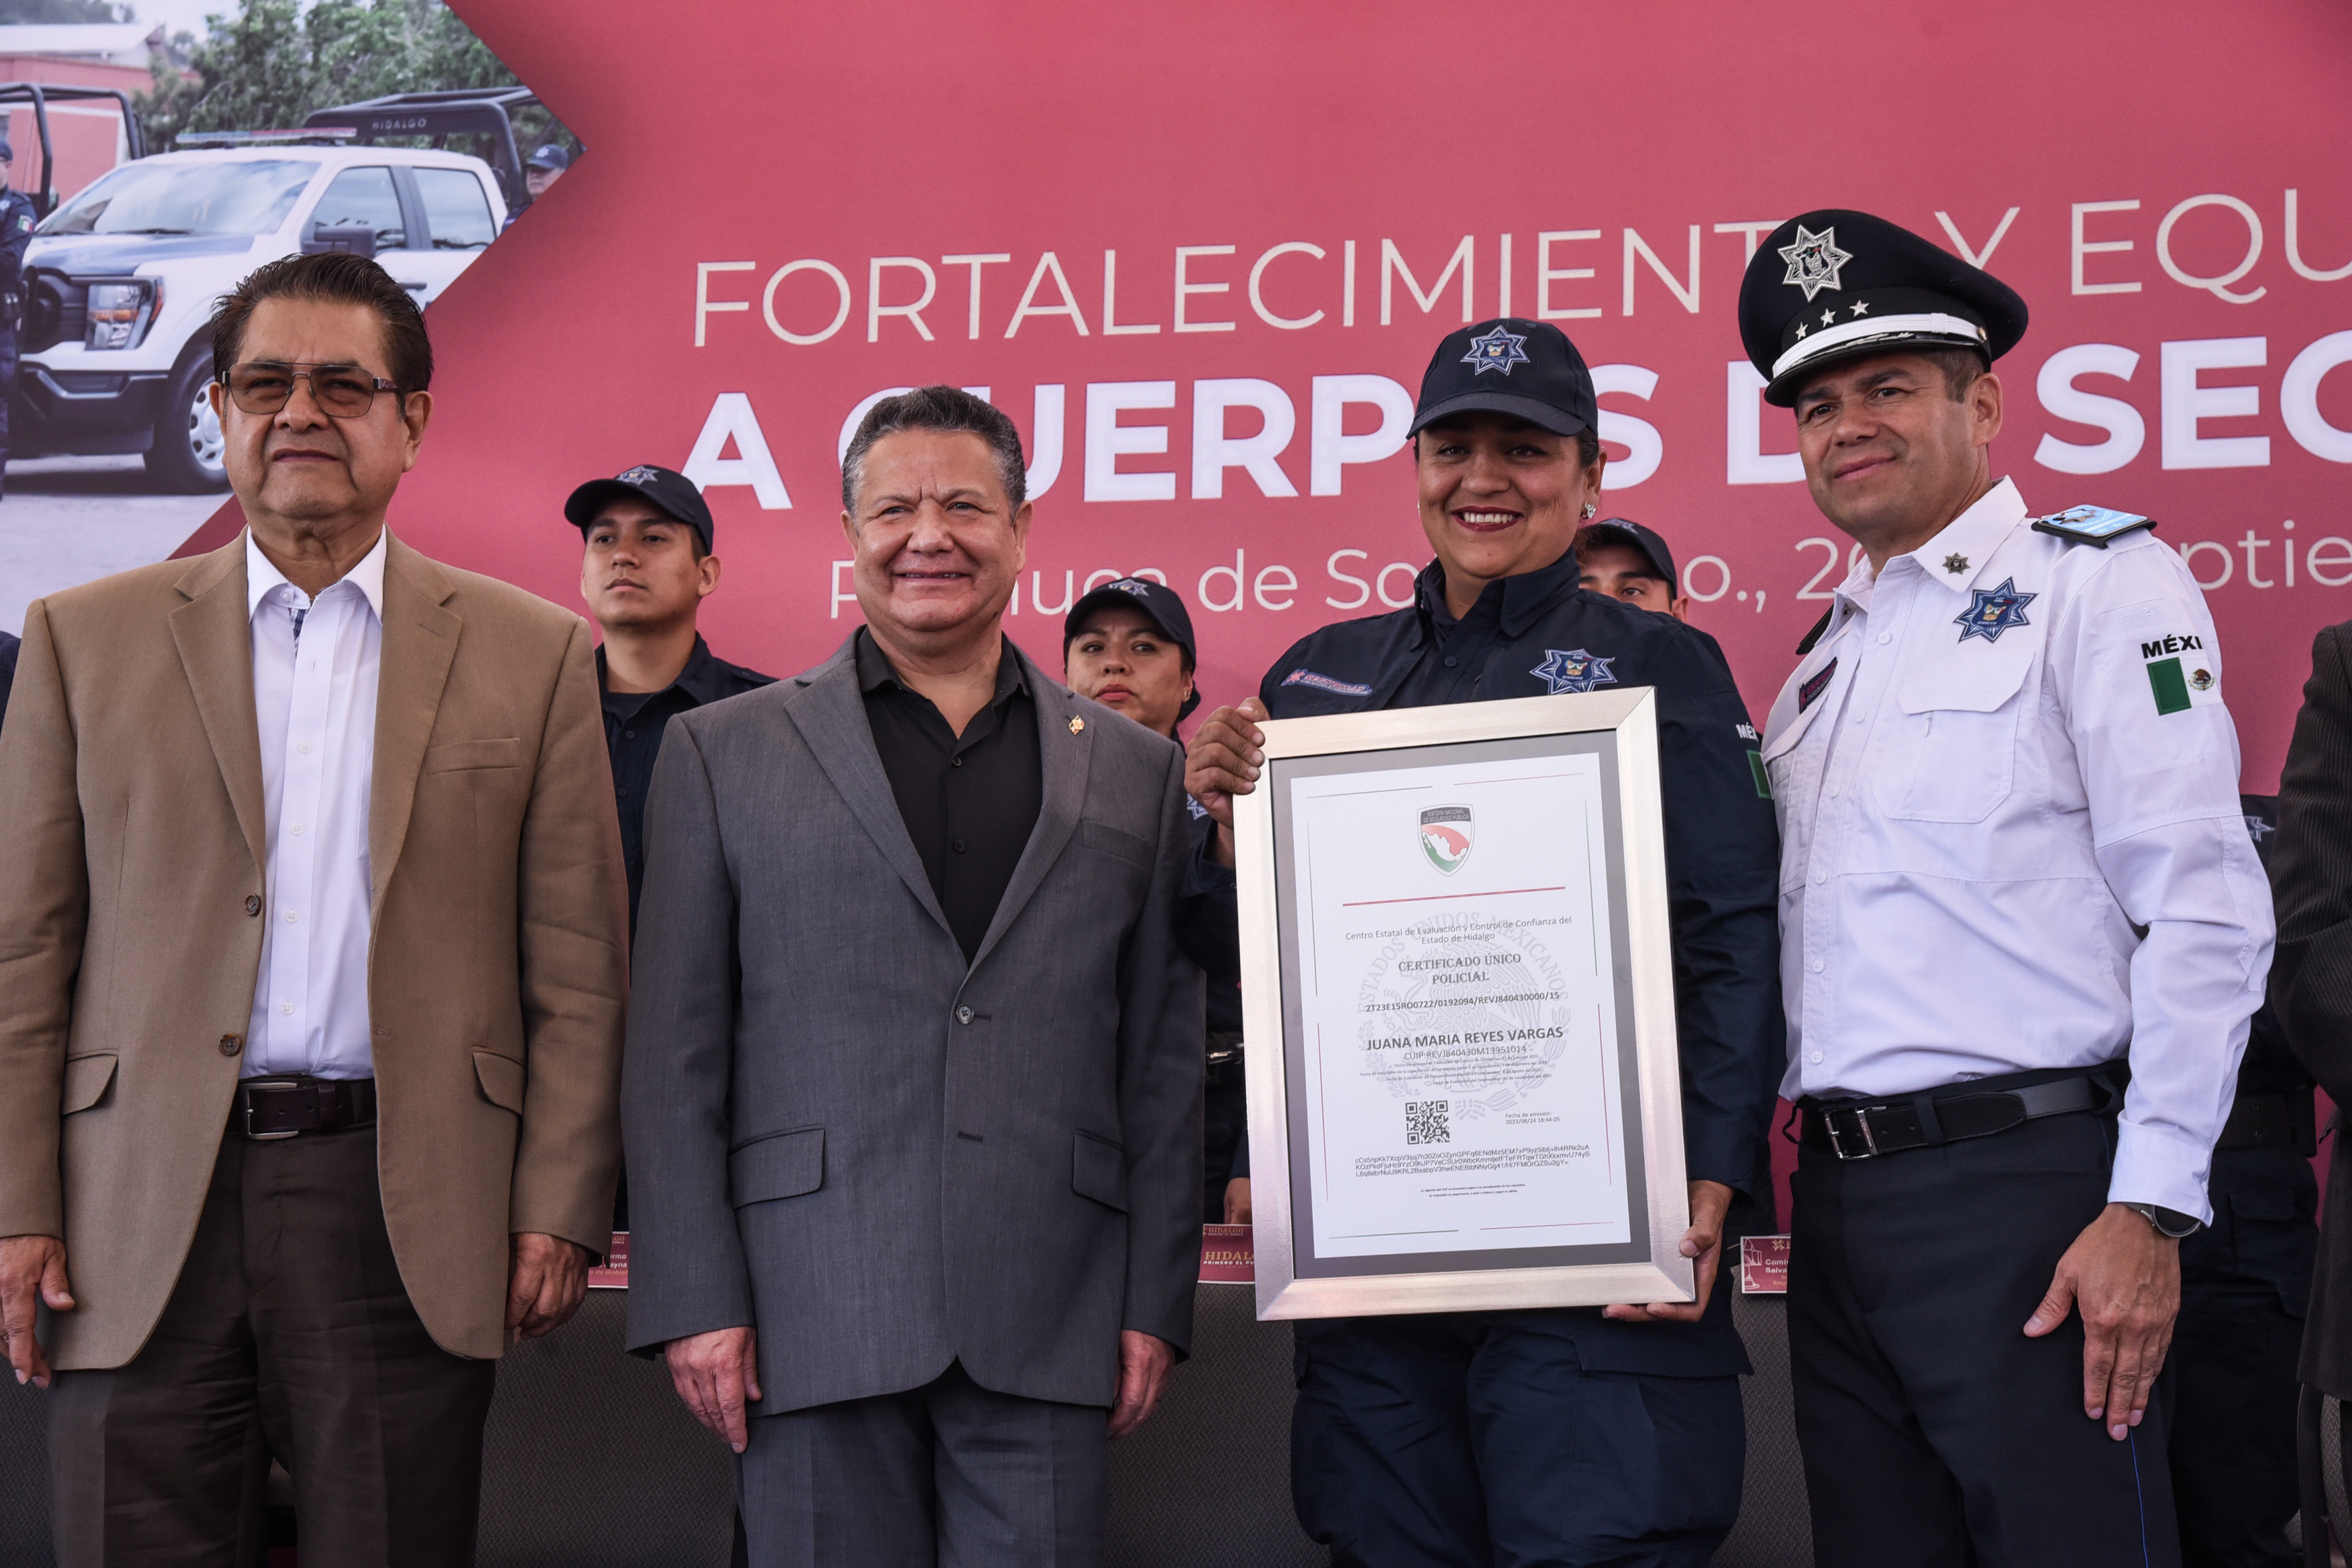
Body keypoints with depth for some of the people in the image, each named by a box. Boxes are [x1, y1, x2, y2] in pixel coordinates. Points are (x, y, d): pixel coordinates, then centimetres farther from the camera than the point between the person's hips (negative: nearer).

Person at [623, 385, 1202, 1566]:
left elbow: (1165, 1061, 10)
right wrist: (694, 1300, -3)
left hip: (1049, 1327, 1)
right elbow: (674, 1054, 4)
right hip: (815, 1315, -1)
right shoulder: (722, 752, 9)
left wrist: (1156, 1302, 4)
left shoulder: (1137, 771, 12)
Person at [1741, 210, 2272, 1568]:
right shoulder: (1831, 654, 19)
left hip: (2021, 1194, -7)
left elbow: (2204, 911, -11)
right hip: (1837, 1198, 7)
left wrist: (2149, 1211, -17)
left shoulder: (2094, 585, -3)